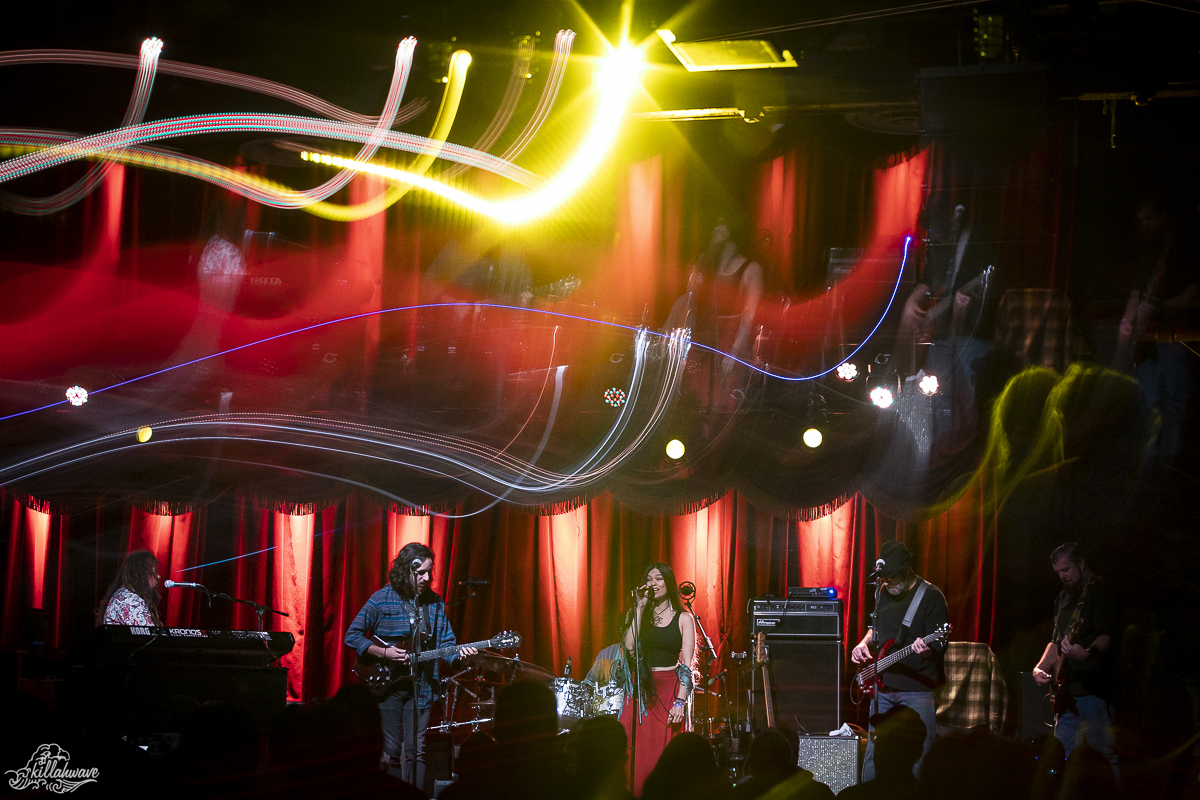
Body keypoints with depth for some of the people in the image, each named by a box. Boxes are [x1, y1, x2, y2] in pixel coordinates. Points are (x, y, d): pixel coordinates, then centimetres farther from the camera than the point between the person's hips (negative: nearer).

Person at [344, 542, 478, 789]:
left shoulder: (435, 604, 6)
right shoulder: (382, 599, -6)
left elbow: (445, 643, 7)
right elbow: (352, 636, -4)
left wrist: (458, 653, -15)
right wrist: (384, 652, -15)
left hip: (421, 688, 3)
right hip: (387, 684, -3)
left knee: (416, 752, 2)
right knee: (391, 752, 0)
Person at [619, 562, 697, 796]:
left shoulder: (683, 618, 3)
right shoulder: (639, 615, 11)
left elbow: (687, 664, -2)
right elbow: (629, 645, -8)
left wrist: (680, 701, -12)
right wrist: (641, 608, -6)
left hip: (669, 688, -2)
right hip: (640, 689, 2)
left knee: (664, 755, -6)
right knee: (637, 752, -4)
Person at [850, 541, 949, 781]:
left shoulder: (930, 596, -8)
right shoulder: (884, 593, 12)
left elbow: (939, 647, -11)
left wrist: (925, 649, -32)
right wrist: (864, 643, 8)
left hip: (918, 690, -6)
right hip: (883, 686, 6)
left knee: (919, 757, -7)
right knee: (874, 752, 9)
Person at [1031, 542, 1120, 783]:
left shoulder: (1101, 591, -6)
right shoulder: (1063, 597, 21)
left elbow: (1108, 636, -18)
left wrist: (1087, 653, -37)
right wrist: (1040, 668, 13)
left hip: (1095, 690, -9)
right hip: (1068, 694, 9)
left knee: (1103, 758, -12)